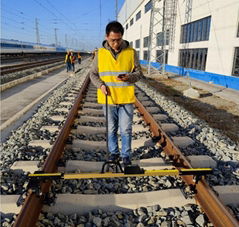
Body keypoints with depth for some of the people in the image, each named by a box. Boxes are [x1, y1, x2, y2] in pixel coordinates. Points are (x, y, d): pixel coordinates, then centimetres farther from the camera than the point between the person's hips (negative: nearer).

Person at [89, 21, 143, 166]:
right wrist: (100, 85, -13)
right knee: (111, 129, 14)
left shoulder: (131, 52, -3)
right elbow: (93, 74, 6)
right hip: (108, 99, 1)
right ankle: (114, 152, 33)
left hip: (126, 99, -1)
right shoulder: (100, 53, 0)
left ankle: (126, 155, 24)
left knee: (126, 130, 5)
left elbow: (139, 73, 1)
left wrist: (128, 77, -20)